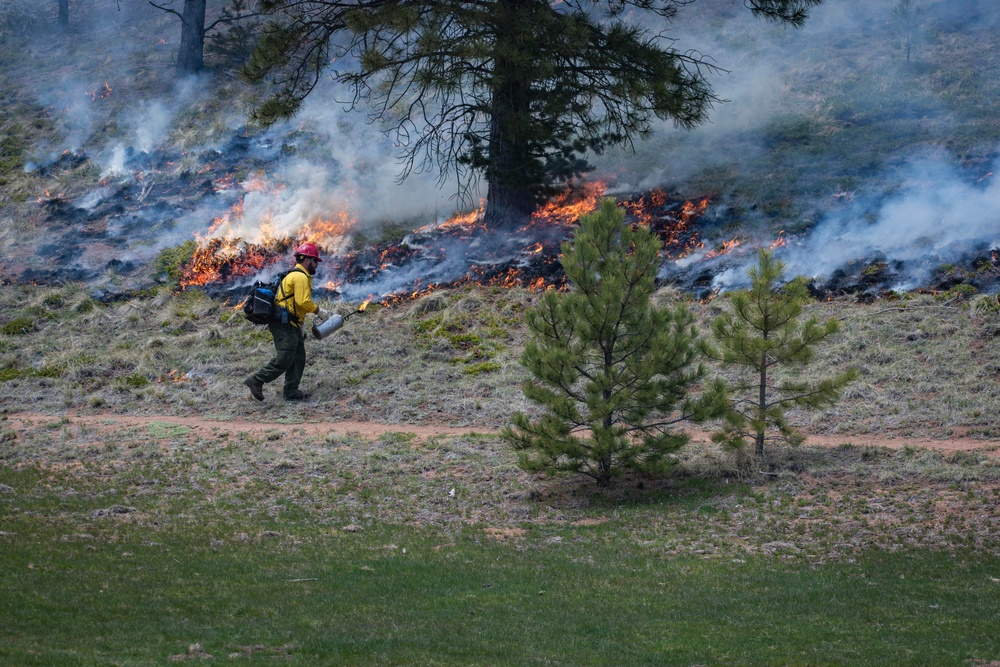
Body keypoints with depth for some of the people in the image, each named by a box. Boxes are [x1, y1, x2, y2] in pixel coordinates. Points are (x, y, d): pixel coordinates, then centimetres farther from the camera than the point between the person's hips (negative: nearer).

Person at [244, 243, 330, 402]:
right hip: (285, 324, -11)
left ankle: (292, 391, 13)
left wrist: (301, 326, 21)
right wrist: (318, 311, -8)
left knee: (298, 359, 11)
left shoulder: (295, 275, 23)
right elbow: (304, 302, -22)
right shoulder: (301, 277, -12)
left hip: (290, 324, 11)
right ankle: (256, 381, -8)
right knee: (283, 360, -12)